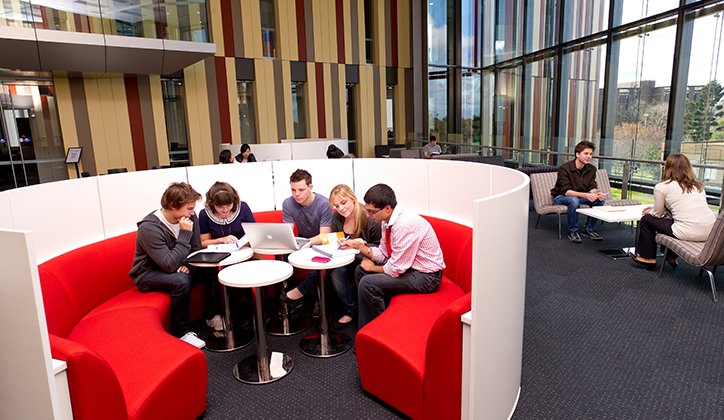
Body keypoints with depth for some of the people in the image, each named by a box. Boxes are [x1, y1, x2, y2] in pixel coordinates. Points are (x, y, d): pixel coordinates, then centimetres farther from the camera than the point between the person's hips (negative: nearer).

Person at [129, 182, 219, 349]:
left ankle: (213, 316, -1)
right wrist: (185, 234, -33)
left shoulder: (190, 218, -9)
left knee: (213, 268, -18)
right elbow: (170, 265, -33)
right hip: (149, 274, -6)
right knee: (181, 280, -36)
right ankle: (181, 332, -18)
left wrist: (188, 265, -19)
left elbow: (196, 250, 3)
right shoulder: (149, 228, -28)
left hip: (177, 268, 6)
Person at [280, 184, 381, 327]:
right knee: (337, 270, -31)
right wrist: (341, 243, -18)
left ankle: (301, 290, -17)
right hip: (347, 261, 5)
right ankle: (350, 311, -16)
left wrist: (360, 244, -23)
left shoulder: (369, 218, -14)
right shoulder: (337, 217, 2)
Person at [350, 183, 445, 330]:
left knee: (368, 284, -21)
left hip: (426, 277, -10)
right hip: (406, 266, 10)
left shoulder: (404, 225, -30)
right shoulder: (387, 221, 0)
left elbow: (396, 269, -25)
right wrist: (358, 245, -4)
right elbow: (383, 254, 9)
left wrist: (373, 268, -8)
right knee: (360, 271, 11)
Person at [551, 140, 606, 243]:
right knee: (574, 200, -38)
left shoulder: (591, 169, 0)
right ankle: (572, 231, -20)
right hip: (560, 197, -6)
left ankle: (588, 229, -3)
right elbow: (566, 191, -28)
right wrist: (585, 195, -41)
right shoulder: (564, 168, -22)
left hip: (580, 196, 6)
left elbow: (592, 188, -5)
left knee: (601, 200, -15)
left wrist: (597, 194, -30)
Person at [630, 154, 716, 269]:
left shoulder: (662, 187, -3)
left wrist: (650, 212, 30)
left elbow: (658, 213, 6)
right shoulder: (698, 185, 16)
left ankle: (648, 258, 22)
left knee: (646, 220, 12)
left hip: (688, 233, -7)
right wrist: (655, 208, 34)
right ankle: (671, 258, 38)